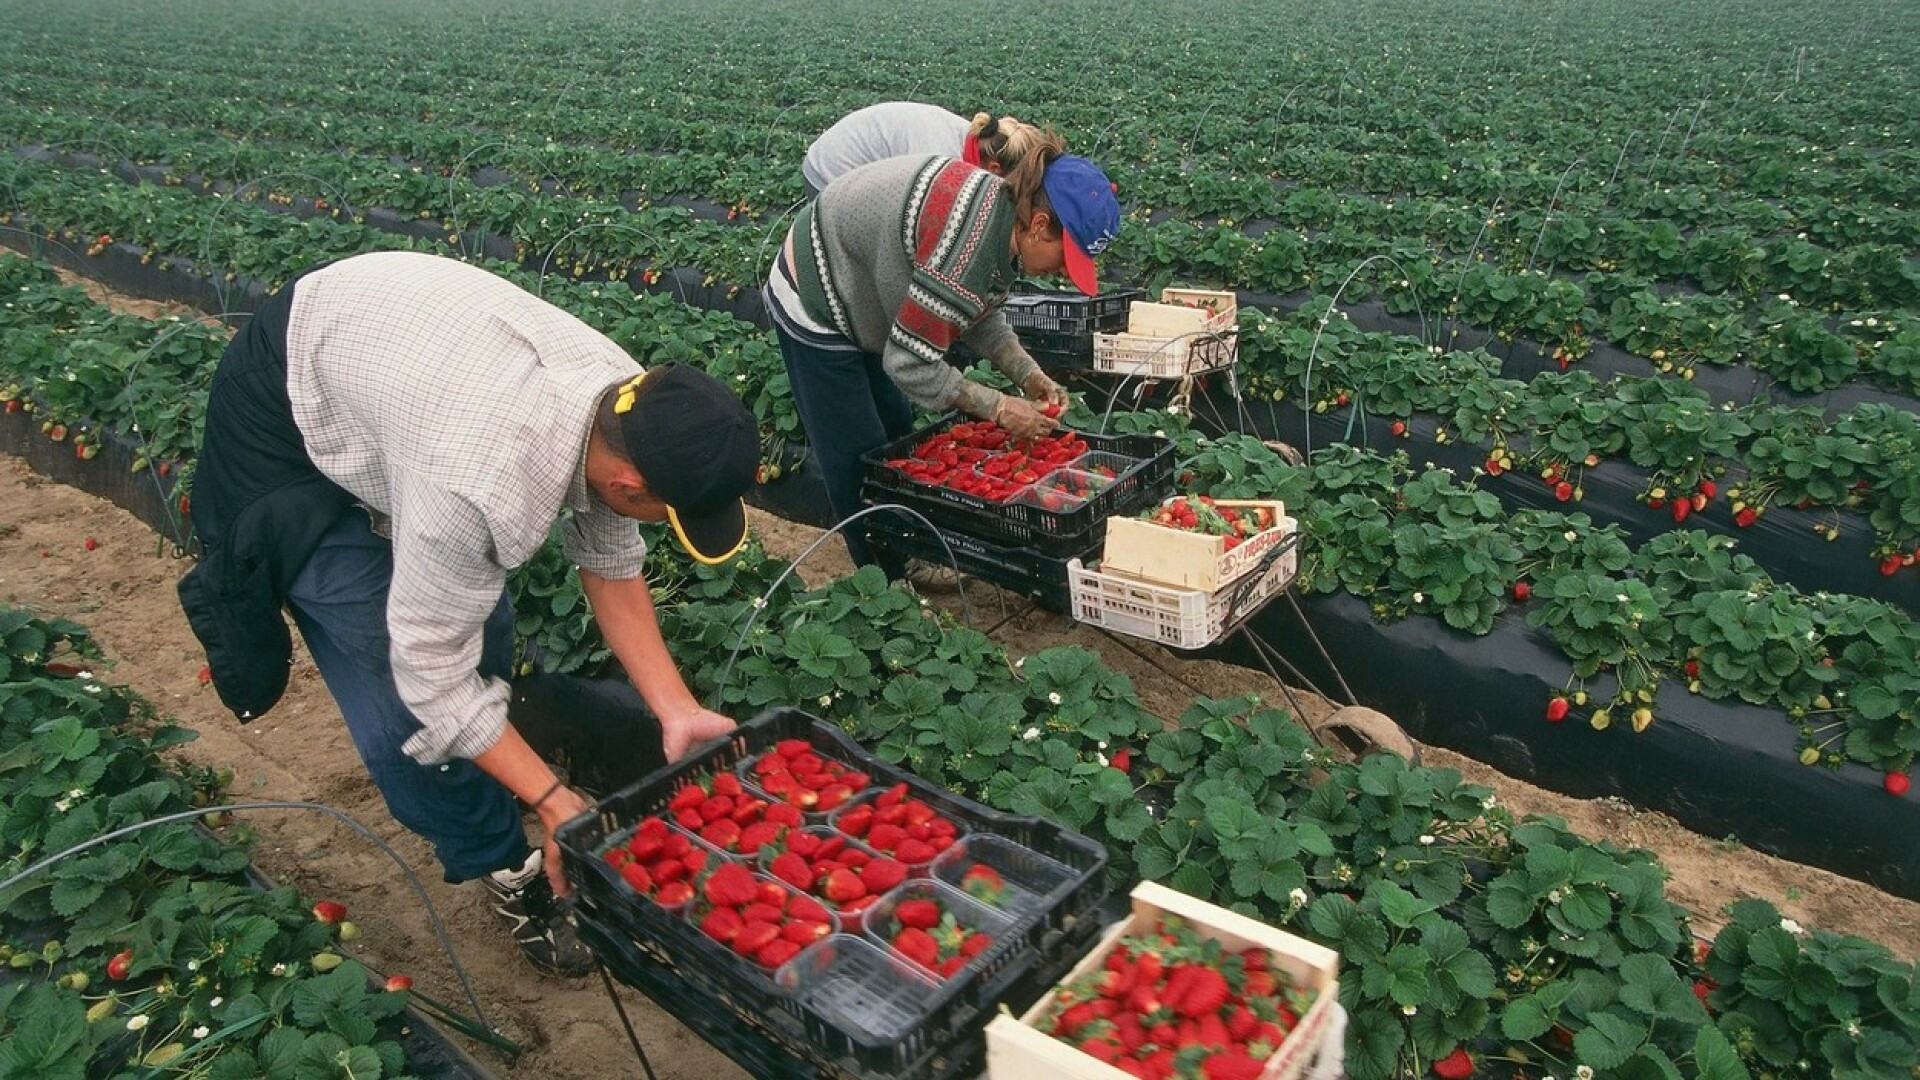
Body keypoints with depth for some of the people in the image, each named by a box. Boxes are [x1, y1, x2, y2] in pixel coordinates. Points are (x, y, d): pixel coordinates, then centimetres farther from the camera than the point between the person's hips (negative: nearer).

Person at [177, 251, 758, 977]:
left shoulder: (630, 402, -21)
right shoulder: (482, 488, -43)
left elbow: (611, 567, -6)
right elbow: (431, 667, -29)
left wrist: (677, 712, -12)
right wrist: (552, 800, -24)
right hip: (287, 414, -6)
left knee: (480, 617, 11)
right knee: (393, 677, -9)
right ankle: (506, 867, 11)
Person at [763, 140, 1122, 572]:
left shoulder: (1004, 204, -8)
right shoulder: (968, 247, -37)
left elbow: (980, 312, 6)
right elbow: (910, 362, -31)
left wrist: (1030, 375, -5)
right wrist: (999, 408, -23)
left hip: (854, 296, 10)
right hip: (814, 304, -10)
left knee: (896, 431, 17)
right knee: (856, 464, -2)